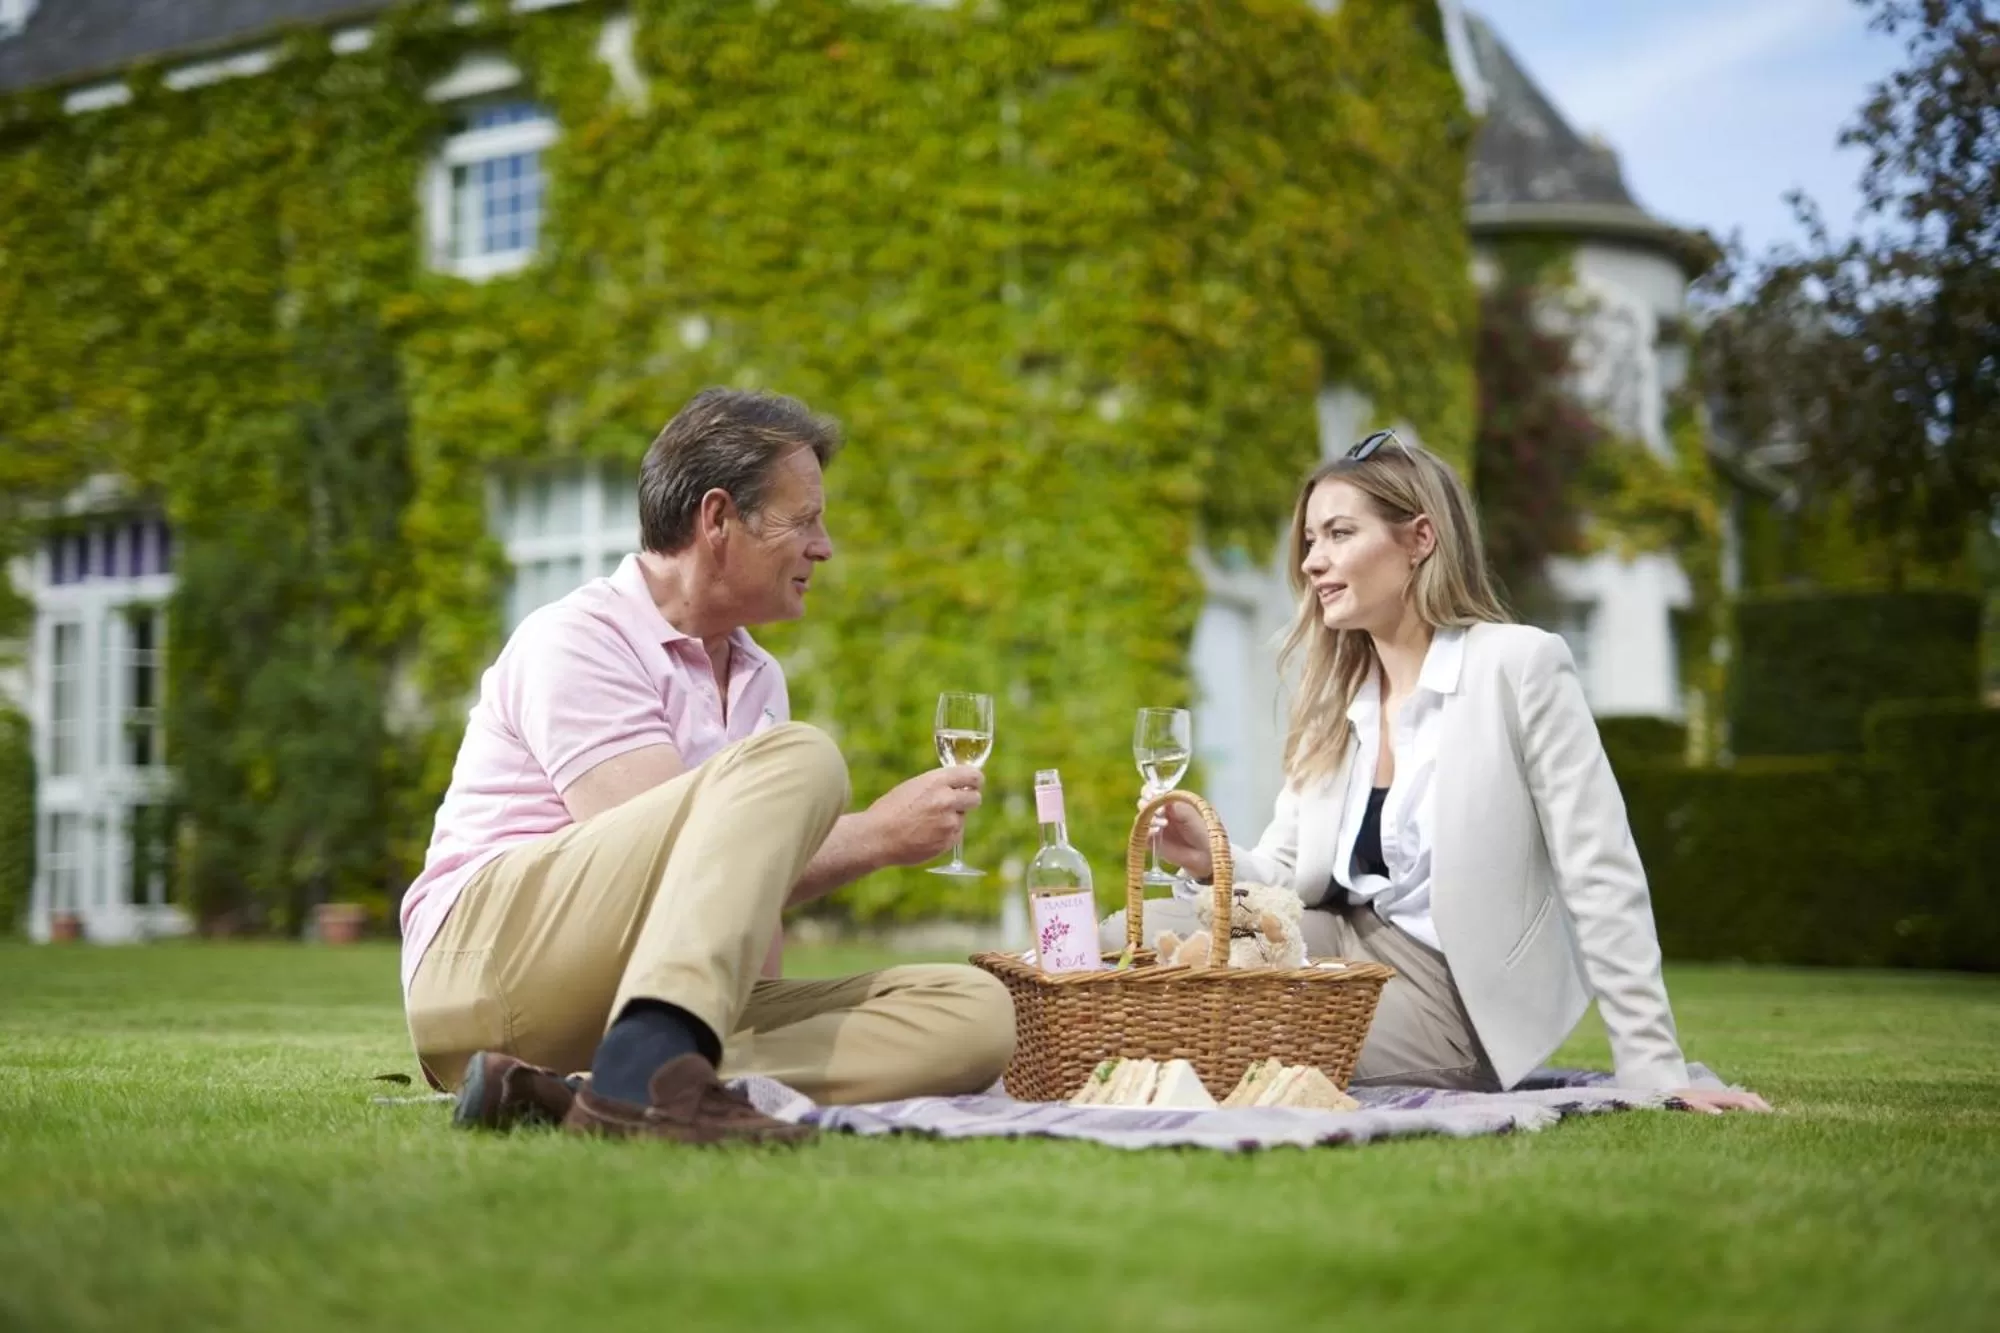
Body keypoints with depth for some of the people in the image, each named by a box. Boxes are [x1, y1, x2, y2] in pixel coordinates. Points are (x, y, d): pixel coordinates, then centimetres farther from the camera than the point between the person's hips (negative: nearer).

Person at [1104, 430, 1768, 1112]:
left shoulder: (1520, 665, -11)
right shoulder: (1331, 699, 9)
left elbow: (1601, 877, -13)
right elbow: (1288, 875, 7)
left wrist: (1654, 1069, -15)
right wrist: (1215, 859, -17)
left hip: (1450, 1000, -6)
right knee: (1131, 939, -14)